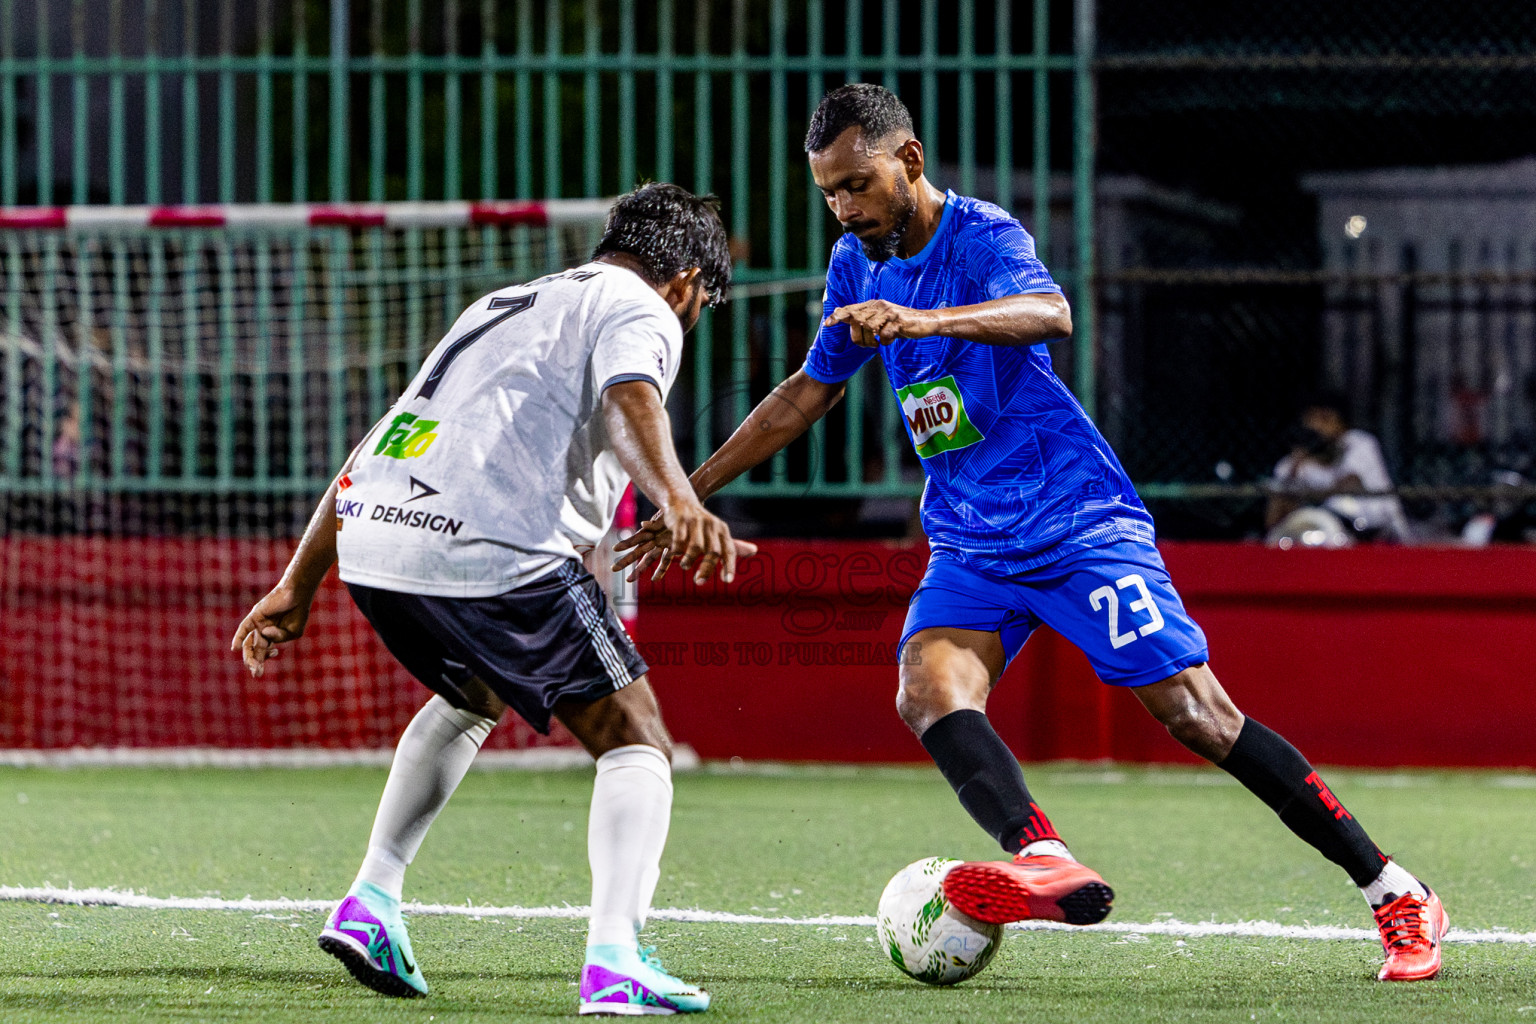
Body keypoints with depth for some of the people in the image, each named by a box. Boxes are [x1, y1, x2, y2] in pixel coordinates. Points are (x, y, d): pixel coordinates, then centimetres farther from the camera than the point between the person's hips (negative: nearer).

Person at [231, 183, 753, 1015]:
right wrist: (677, 501, -33)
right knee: (636, 742, 3)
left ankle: (371, 904, 26)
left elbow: (375, 448, 32)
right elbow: (629, 405, -15)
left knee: (469, 699, 36)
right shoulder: (640, 311, 10)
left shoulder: (507, 304, 34)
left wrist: (298, 586, 34)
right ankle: (615, 960, -16)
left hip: (369, 537, 8)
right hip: (488, 552, -8)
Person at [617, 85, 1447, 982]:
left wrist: (921, 321, -51)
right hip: (970, 547, 7)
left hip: (1079, 521, -7)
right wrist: (689, 496, 21)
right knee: (928, 689, -24)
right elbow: (804, 398, 22)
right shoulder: (857, 265, 9)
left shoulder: (982, 237, -13)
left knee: (1196, 715, -11)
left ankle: (1400, 898, -2)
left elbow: (1050, 314, -36)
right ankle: (1046, 864, -46)